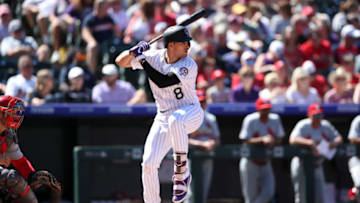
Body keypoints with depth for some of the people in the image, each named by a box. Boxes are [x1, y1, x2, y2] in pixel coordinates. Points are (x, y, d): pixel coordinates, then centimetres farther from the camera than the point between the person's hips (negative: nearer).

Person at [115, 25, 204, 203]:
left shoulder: (189, 65, -19)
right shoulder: (154, 57, -4)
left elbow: (162, 82, -30)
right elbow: (120, 61, 1)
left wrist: (142, 60, -25)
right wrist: (134, 52, -20)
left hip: (190, 113, -5)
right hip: (164, 119, 5)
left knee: (175, 120, -41)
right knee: (148, 164, -7)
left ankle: (181, 173, -28)